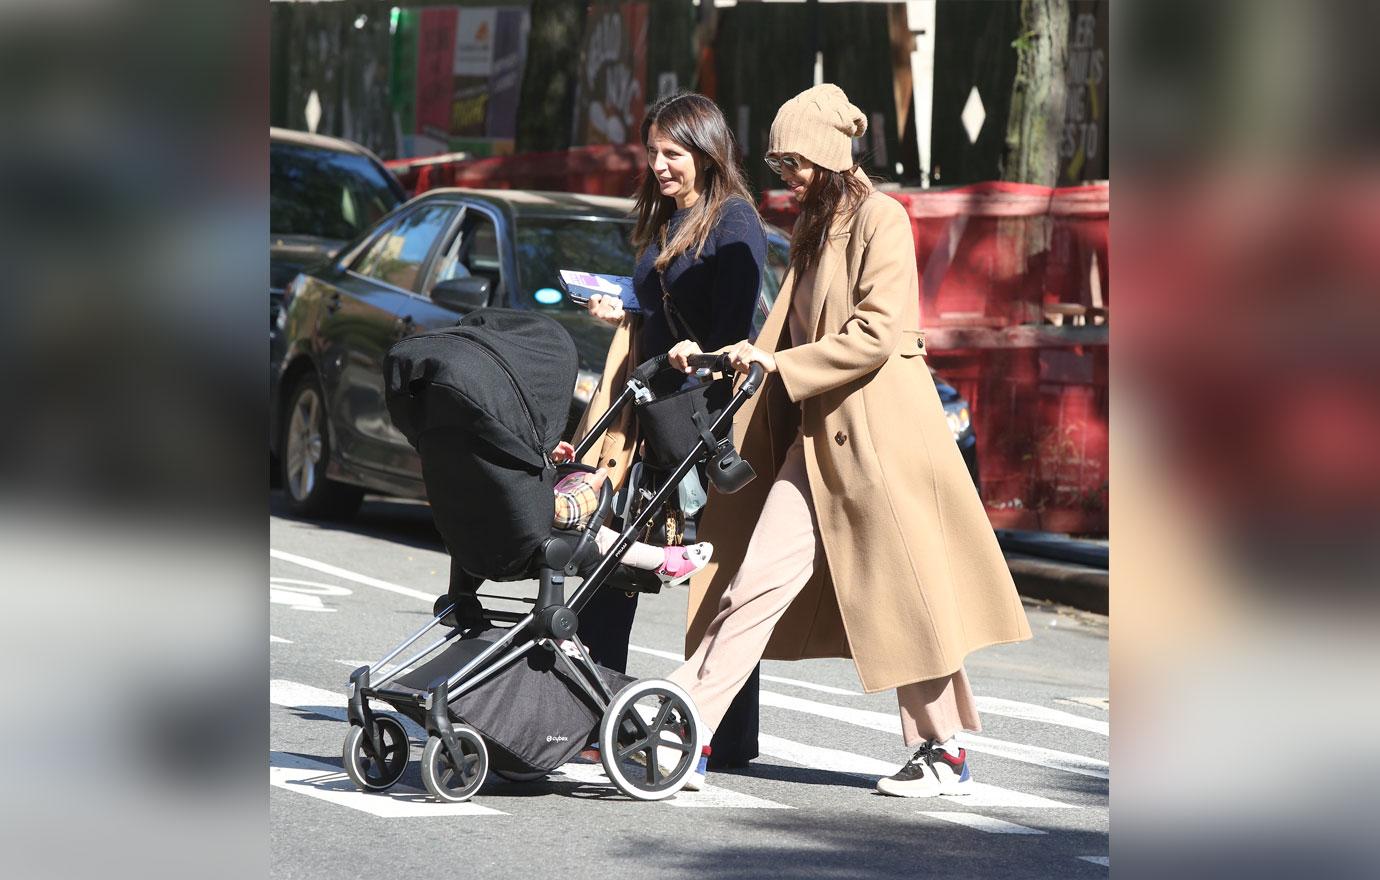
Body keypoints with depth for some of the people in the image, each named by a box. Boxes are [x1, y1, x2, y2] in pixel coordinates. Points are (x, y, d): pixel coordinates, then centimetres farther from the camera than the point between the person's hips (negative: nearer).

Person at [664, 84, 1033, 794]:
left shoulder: (880, 219, -8)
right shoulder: (814, 226, 19)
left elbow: (877, 333, -17)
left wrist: (778, 364, -16)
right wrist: (714, 354, 10)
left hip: (878, 430, -8)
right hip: (818, 429, 8)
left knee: (903, 592, -1)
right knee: (760, 575, -1)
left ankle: (946, 750, 10)